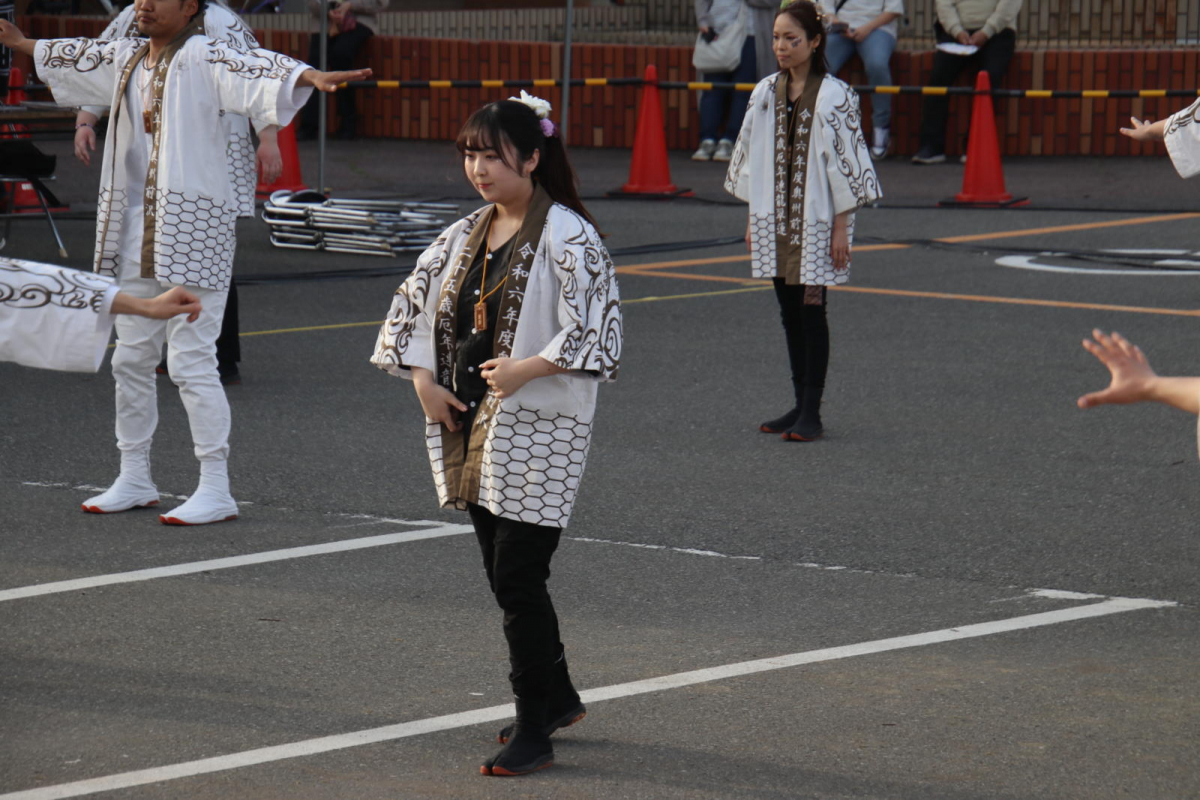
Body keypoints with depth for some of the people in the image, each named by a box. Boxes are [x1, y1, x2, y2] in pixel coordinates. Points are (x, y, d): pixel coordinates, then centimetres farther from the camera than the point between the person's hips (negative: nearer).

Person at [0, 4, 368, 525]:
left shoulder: (203, 60, -10)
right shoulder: (126, 59, 13)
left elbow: (255, 71, -28)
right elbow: (68, 58, 34)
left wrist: (310, 77, -47)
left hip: (193, 233, -8)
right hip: (135, 236, 8)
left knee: (191, 361, -10)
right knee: (130, 359, 14)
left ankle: (215, 491, -5)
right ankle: (134, 479, 27)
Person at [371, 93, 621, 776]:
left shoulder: (568, 238, -12)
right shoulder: (467, 235, 10)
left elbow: (596, 330, -18)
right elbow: (413, 302, 19)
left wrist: (524, 369, -23)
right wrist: (423, 380, 8)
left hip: (539, 431, -8)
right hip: (472, 423, 8)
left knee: (518, 578, -9)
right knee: (504, 576, 15)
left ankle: (535, 731, -1)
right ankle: (558, 698, 32)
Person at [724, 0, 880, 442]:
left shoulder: (834, 97, -10)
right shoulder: (766, 93, 6)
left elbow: (845, 161, -9)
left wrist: (841, 226, -10)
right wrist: (753, 219, 12)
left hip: (817, 220, -5)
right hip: (775, 220, 5)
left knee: (811, 310, -5)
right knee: (789, 311, 9)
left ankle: (812, 412, -1)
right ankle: (801, 404, 17)